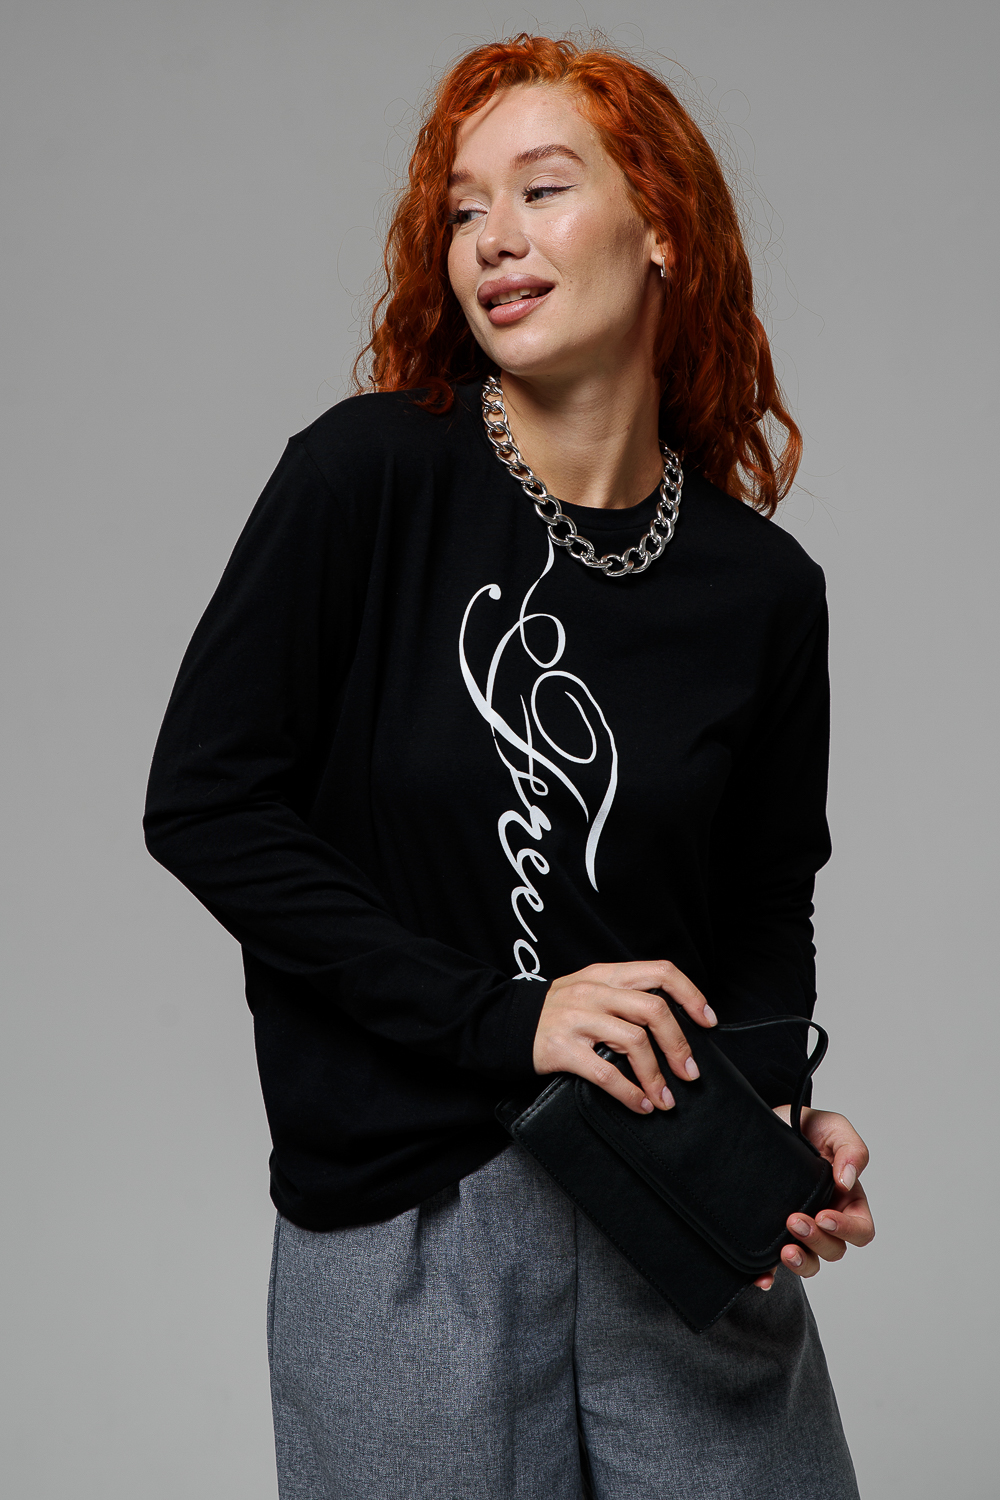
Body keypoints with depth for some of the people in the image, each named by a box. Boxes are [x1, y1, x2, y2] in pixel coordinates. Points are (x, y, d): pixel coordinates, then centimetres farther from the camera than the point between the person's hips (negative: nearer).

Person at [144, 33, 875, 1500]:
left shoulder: (763, 588, 1)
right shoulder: (371, 474, -8)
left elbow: (763, 914, 8)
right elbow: (204, 803, -11)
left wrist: (779, 1114, -11)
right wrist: (497, 1018, -16)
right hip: (399, 1225, -2)